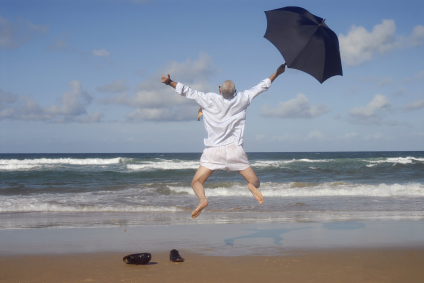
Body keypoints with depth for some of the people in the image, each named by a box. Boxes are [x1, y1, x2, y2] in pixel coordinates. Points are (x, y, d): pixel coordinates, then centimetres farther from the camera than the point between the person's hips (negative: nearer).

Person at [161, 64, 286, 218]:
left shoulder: (210, 99, -3)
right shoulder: (241, 99, 2)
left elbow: (188, 92, -2)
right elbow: (261, 87, 13)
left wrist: (170, 82, 5)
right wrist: (277, 73, 24)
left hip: (213, 151, -1)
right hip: (235, 149, 1)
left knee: (196, 182, 4)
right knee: (256, 182, 8)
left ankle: (202, 199, -29)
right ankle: (251, 185, -30)